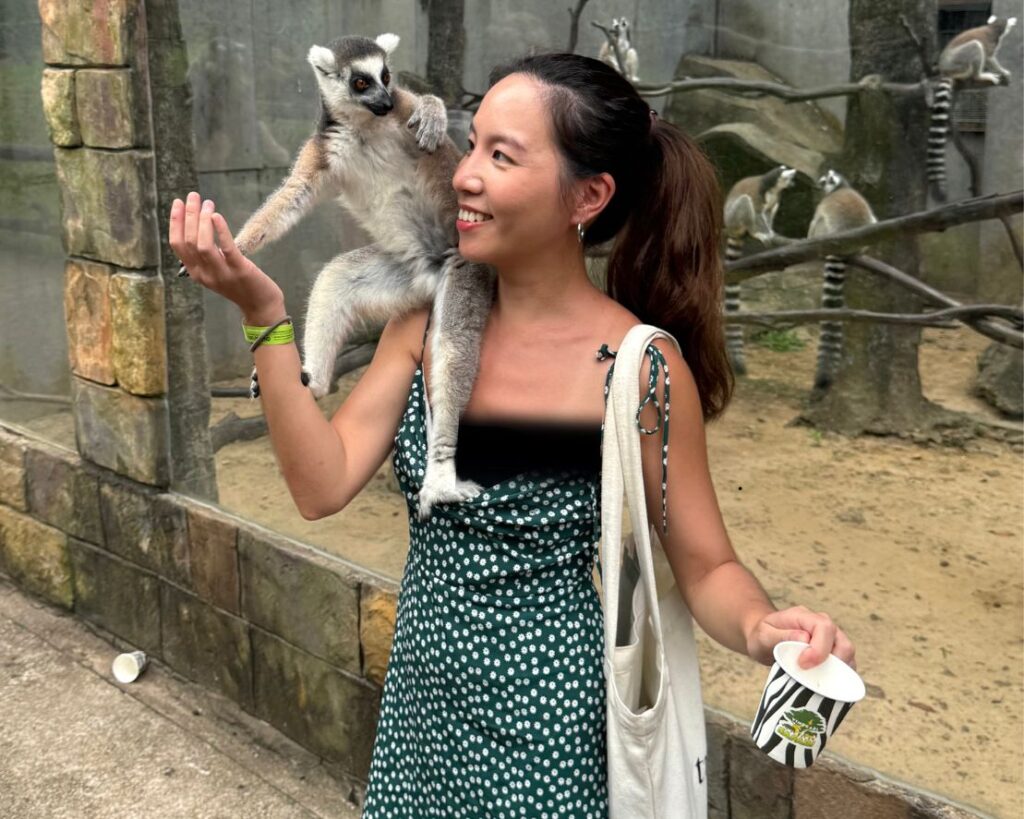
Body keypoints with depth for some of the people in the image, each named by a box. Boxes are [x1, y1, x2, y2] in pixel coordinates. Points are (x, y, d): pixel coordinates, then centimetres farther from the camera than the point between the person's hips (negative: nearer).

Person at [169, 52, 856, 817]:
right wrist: (264, 312, -18)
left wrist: (762, 630, -30)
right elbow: (323, 485, -10)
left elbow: (706, 567, -9)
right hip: (419, 698, 5)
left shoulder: (639, 367, -17)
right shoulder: (429, 319, -4)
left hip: (547, 722, -4)